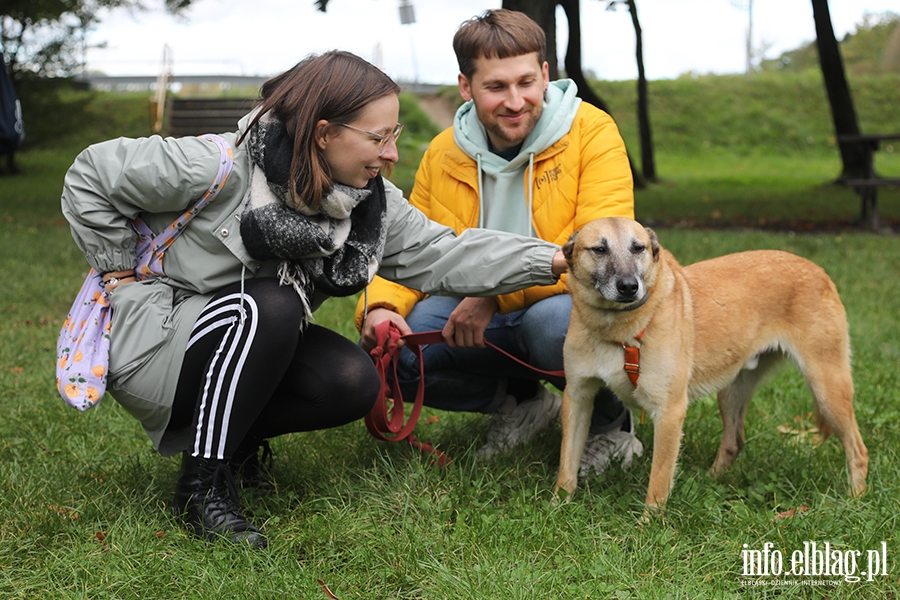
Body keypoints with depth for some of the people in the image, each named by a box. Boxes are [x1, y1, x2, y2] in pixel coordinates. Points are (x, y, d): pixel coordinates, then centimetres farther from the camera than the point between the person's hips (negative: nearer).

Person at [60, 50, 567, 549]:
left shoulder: (370, 199, -5)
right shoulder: (215, 168, -24)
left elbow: (439, 253, -10)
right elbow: (92, 175, -14)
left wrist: (552, 260, -19)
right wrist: (122, 274, -11)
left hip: (253, 343, 6)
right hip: (152, 341, -6)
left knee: (354, 382, -18)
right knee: (271, 305, -34)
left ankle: (236, 436, 8)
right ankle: (204, 484, -22)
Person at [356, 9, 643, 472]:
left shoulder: (592, 132, -13)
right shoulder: (443, 154, 1)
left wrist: (496, 288, -30)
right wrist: (382, 305, -16)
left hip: (574, 304, -4)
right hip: (485, 319, 5)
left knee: (555, 321, -39)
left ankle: (611, 420, -4)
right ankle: (521, 400, 7)